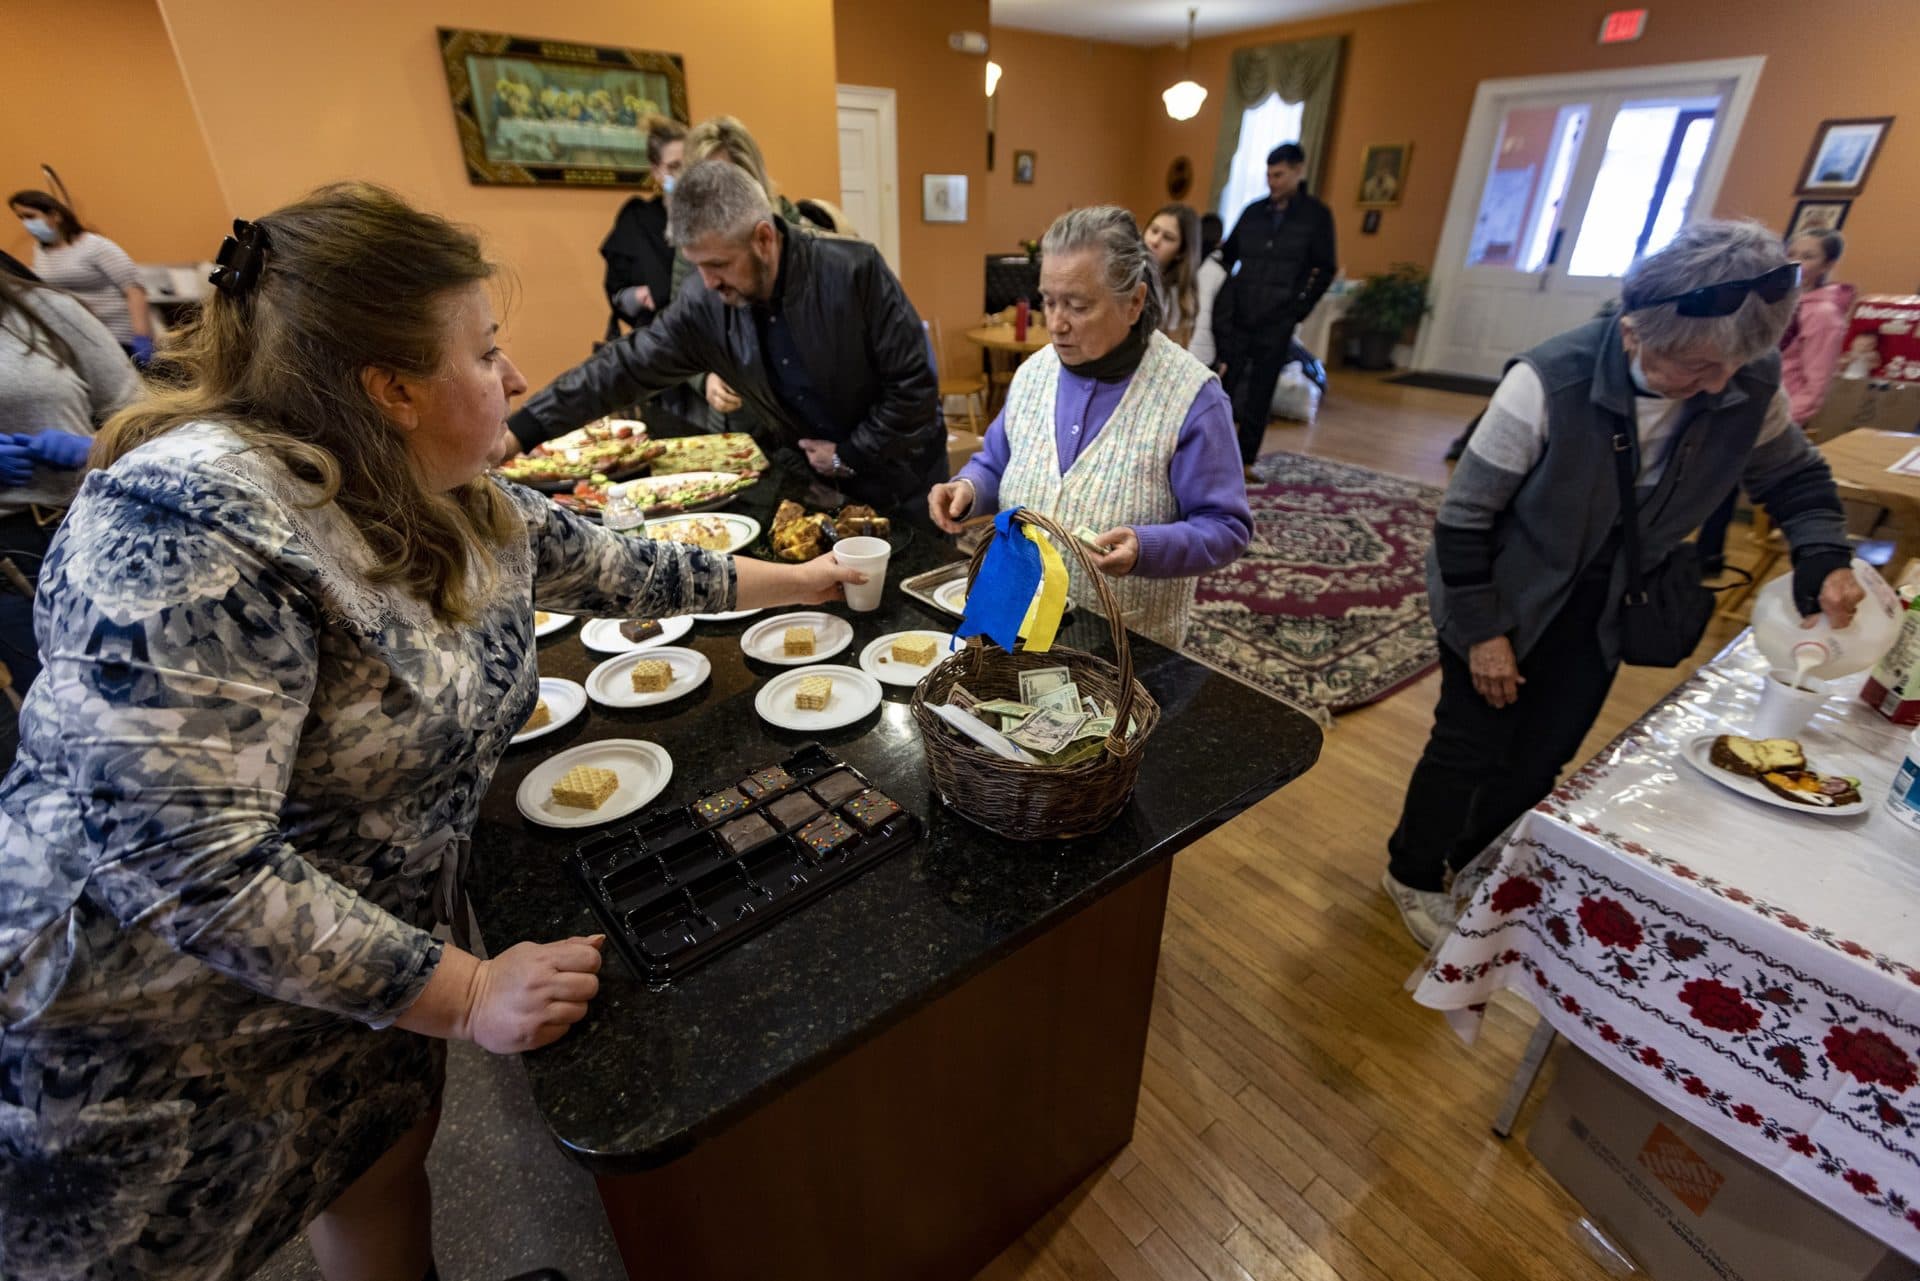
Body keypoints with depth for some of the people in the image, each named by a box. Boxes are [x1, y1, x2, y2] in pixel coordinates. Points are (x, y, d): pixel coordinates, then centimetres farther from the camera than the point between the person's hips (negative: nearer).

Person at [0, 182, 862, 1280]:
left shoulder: (463, 504, -5)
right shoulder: (193, 526, -30)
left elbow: (617, 568, 8)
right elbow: (182, 869, -32)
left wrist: (795, 581, 14)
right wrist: (466, 994, -26)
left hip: (368, 958, 7)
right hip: (156, 1017, -7)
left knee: (389, 1152, 25)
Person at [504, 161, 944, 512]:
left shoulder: (854, 271, -21)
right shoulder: (704, 304, -8)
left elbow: (912, 385, -17)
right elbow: (624, 368, -3)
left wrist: (849, 455, -14)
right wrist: (517, 433, -6)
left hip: (900, 482, -3)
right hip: (811, 482, 4)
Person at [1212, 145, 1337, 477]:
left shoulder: (1316, 215, 2)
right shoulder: (1253, 212, 9)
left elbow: (1325, 271, 3)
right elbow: (1227, 257, 17)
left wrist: (1299, 308, -3)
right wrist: (1224, 304, 8)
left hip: (1276, 324, -2)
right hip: (1237, 318, 2)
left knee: (1260, 396, 4)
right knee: (1223, 387, 0)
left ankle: (1246, 459, 14)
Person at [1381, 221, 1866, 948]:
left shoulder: (1751, 386, -12)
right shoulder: (1551, 382, -28)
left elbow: (1795, 477, 8)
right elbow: (1464, 514, -21)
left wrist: (1824, 560, -11)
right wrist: (1482, 630, -16)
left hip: (1601, 615, 5)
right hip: (1504, 602, -5)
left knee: (1538, 762, 15)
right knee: (1471, 749, 7)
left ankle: (1476, 869, 41)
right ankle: (1414, 874, 32)